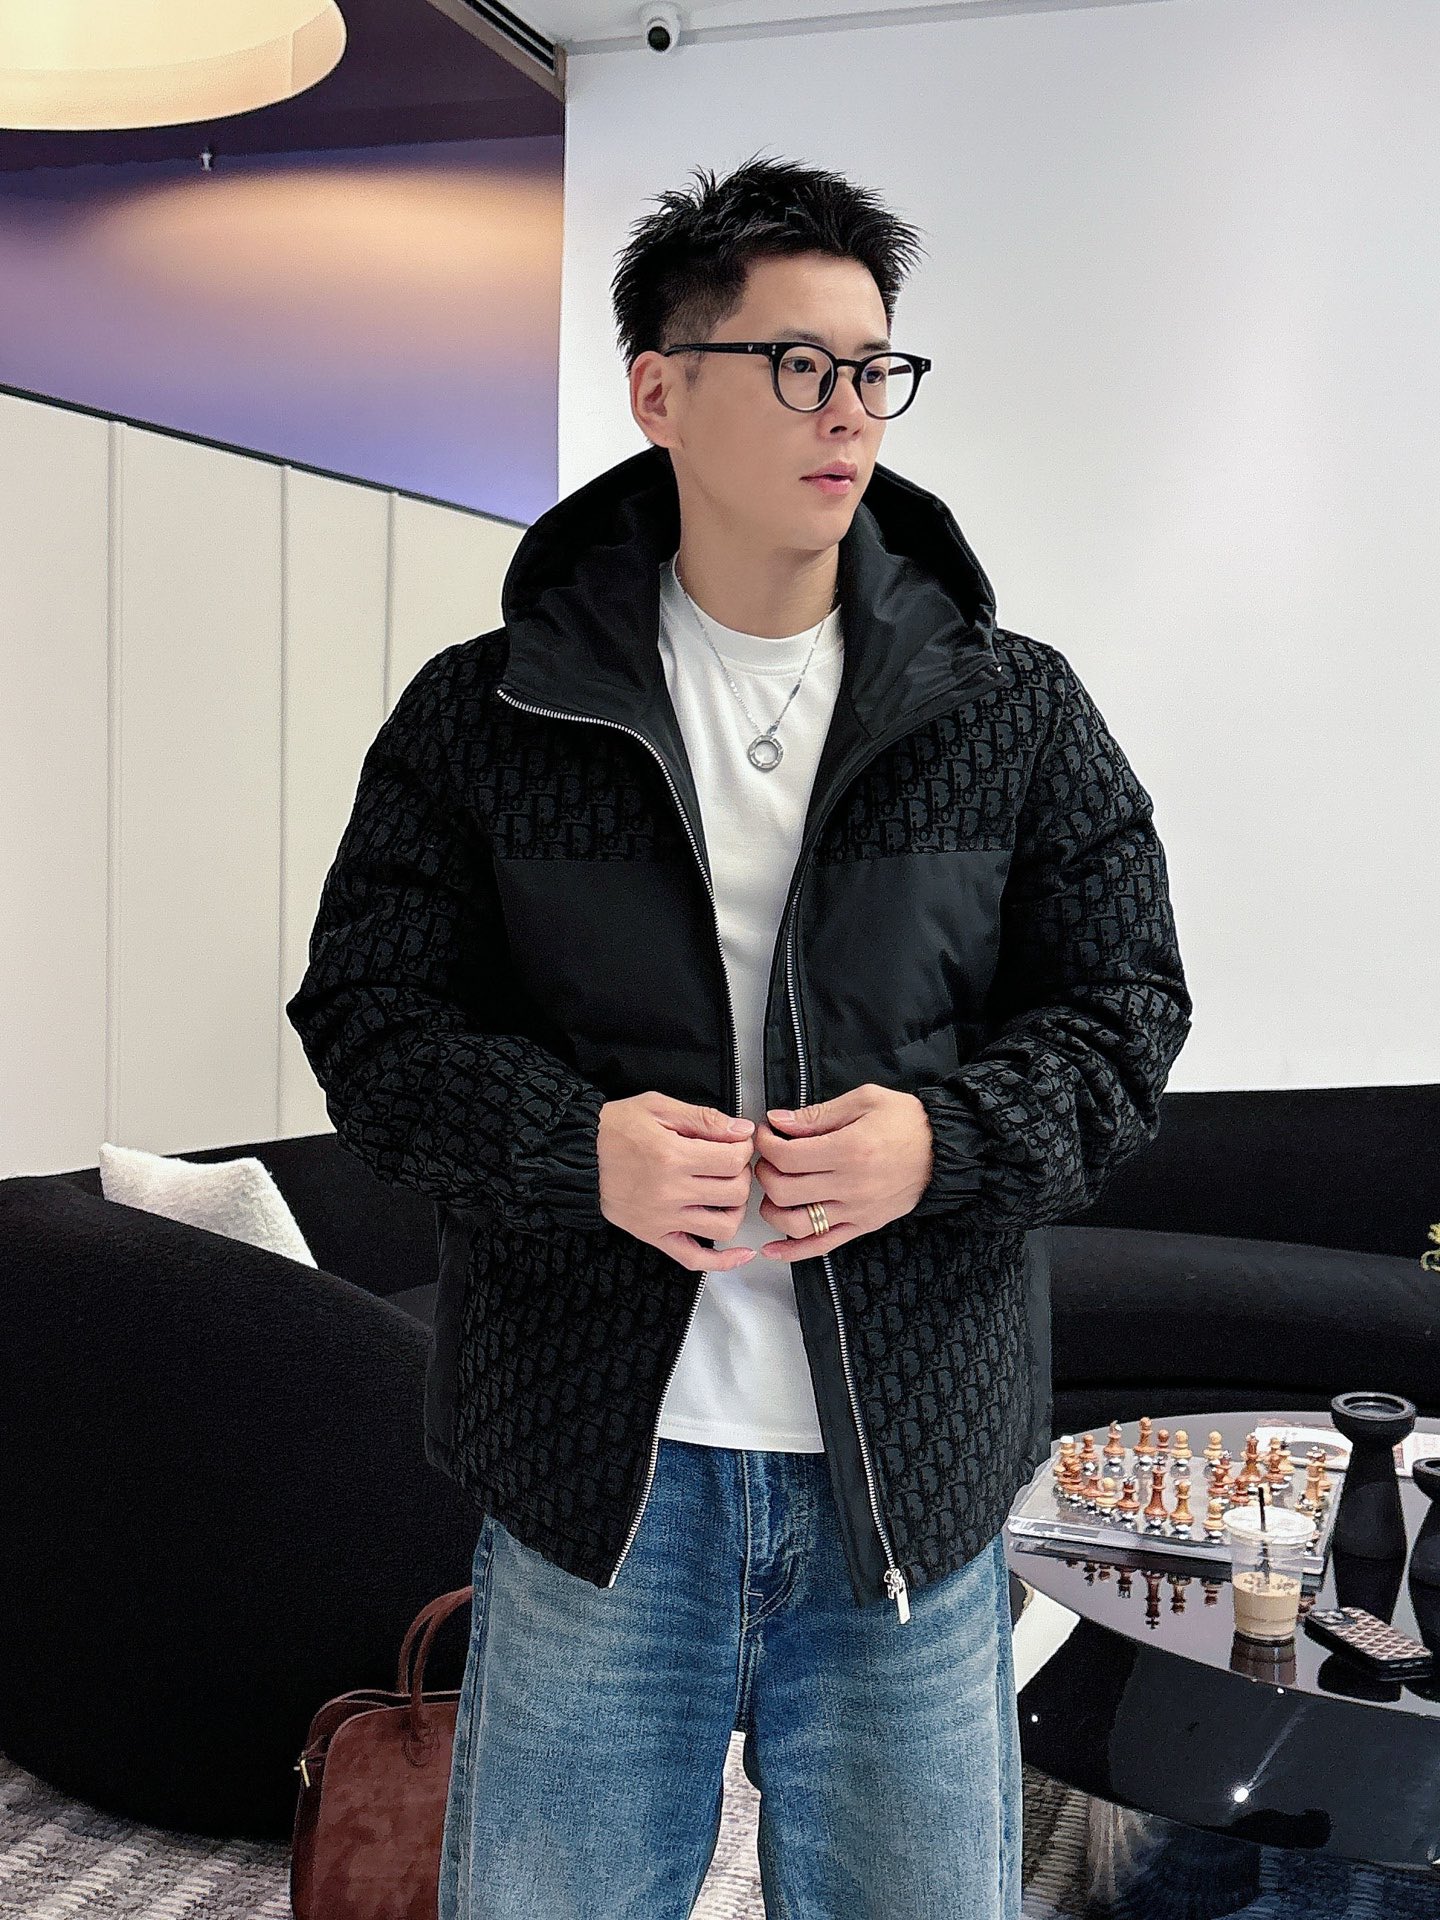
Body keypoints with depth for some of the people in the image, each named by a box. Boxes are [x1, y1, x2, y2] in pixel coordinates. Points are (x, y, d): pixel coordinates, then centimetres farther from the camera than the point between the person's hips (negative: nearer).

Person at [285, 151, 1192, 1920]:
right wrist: (576, 1146, -17)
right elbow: (368, 1011, 1)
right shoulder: (483, 713, 0)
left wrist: (944, 1137, -15)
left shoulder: (1017, 713, 3)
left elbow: (1125, 1012, 5)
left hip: (912, 1485, 1)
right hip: (592, 1475, 0)